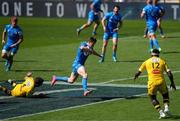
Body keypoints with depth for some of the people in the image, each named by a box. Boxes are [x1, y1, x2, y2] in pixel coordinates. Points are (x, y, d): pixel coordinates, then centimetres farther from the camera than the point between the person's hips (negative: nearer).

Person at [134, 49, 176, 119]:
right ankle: (166, 108, 1)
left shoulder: (147, 62, 12)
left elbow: (139, 71, 20)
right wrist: (172, 83, 17)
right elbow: (169, 73, 6)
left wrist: (136, 76, 42)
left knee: (153, 98, 18)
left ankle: (161, 112, 2)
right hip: (161, 81, 1)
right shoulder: (162, 61, 12)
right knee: (165, 95, 26)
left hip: (152, 82, -1)